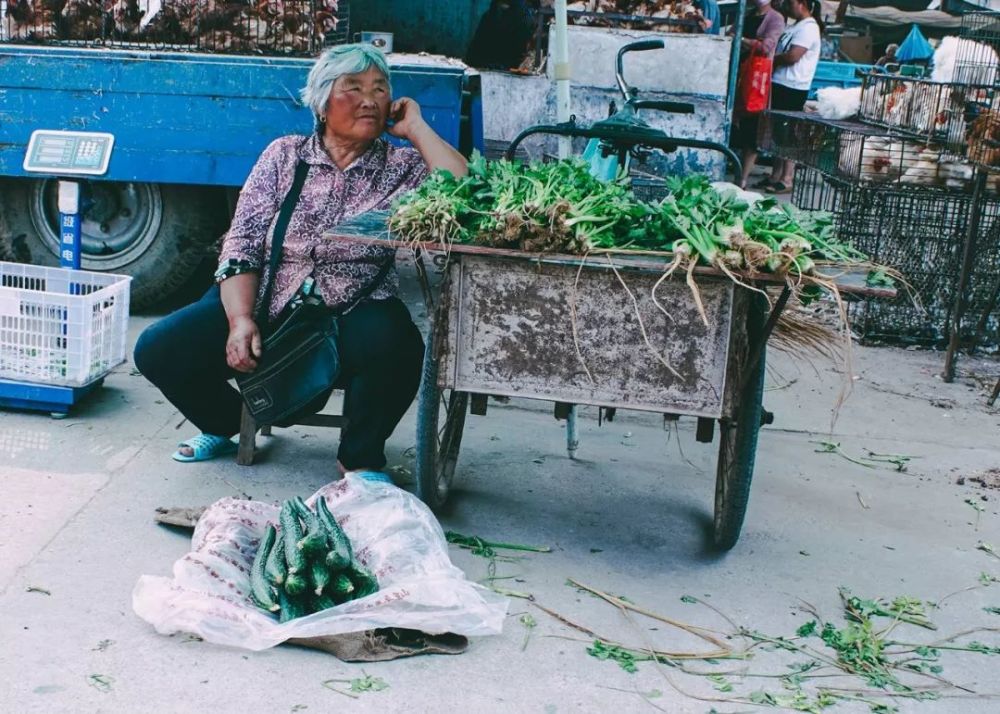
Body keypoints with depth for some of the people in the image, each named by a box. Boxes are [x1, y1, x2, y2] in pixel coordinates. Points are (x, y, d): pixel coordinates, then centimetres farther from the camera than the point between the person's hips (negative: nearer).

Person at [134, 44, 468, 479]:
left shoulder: (401, 168, 4)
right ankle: (224, 424, 21)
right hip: (265, 306, 2)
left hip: (351, 314, -2)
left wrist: (416, 128, -7)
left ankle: (360, 459, -6)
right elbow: (241, 244, 1)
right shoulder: (284, 155, 7)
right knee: (157, 349, -12)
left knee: (394, 346, -35)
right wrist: (240, 321, -14)